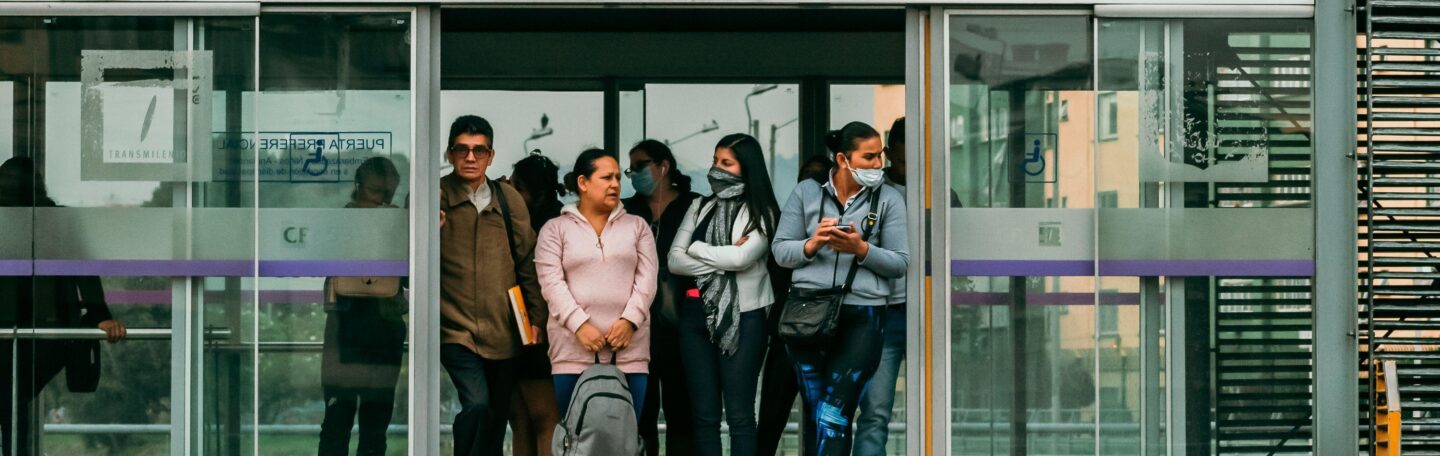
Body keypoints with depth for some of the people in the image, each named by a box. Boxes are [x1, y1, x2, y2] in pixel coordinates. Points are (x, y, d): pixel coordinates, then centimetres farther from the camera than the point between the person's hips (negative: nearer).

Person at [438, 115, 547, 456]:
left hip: (503, 331, 4)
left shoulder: (509, 200, 8)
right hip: (456, 327, -4)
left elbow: (527, 260, 13)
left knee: (498, 418, 11)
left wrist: (536, 316, 9)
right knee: (477, 405, -22)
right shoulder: (435, 197, -2)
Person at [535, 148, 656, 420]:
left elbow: (646, 279, 6)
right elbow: (552, 283, -1)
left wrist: (630, 319, -10)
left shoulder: (637, 227, 16)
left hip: (629, 346, 2)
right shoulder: (556, 229, 10)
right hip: (574, 346, -1)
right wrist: (580, 325, -14)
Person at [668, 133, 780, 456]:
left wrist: (696, 249, -3)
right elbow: (674, 261, 3)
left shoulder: (761, 213, 0)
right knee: (704, 415, 5)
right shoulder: (701, 208, 13)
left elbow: (743, 257, -16)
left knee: (739, 414, -4)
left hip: (742, 317, -5)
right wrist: (722, 262, -10)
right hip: (697, 315, 5)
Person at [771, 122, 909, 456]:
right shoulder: (807, 193, 8)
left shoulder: (889, 199, 5)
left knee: (833, 412, -11)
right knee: (813, 411, 5)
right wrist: (812, 244, -14)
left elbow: (900, 263, 0)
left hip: (862, 317, -2)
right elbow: (780, 250, 5)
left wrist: (861, 249, -16)